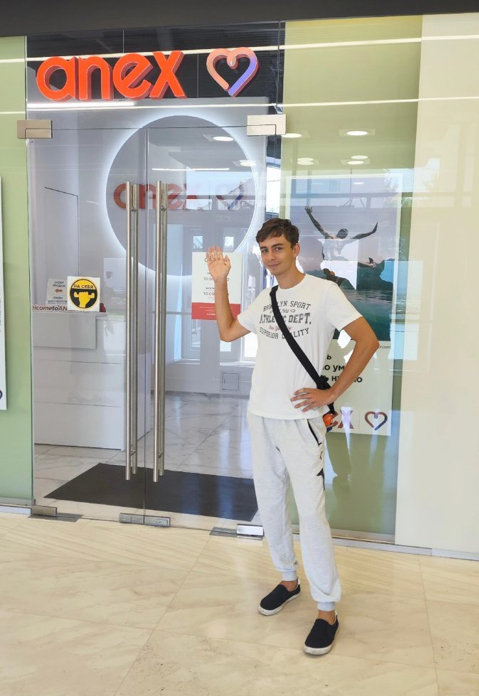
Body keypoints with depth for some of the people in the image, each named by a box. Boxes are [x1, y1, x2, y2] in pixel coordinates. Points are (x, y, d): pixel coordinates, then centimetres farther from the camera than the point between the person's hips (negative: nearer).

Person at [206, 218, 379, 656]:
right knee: (270, 504, 14)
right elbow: (227, 331, 19)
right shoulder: (265, 300, 12)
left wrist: (331, 394, -11)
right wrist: (220, 282, 11)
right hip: (261, 416, 7)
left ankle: (327, 611, 8)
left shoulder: (323, 292, -7)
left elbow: (368, 340, -9)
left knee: (311, 513, -6)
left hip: (300, 419, -6)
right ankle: (289, 579, 33)